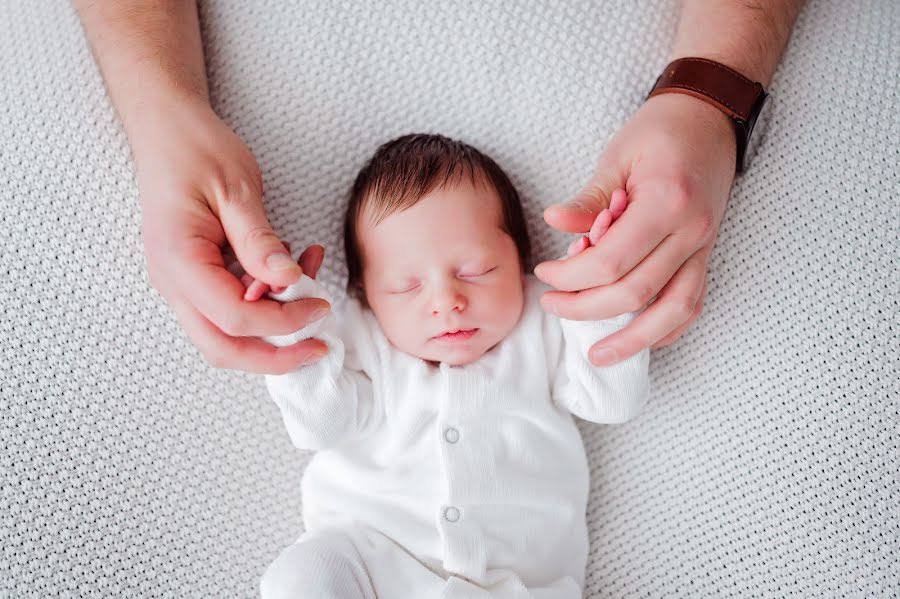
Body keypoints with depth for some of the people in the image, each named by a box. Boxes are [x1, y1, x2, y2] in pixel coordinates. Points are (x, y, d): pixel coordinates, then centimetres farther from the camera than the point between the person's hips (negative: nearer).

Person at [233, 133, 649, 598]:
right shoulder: (361, 340, 5)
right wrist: (292, 322, -13)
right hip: (369, 550, 0)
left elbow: (615, 400, 0)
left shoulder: (543, 326, 5)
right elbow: (321, 423, -3)